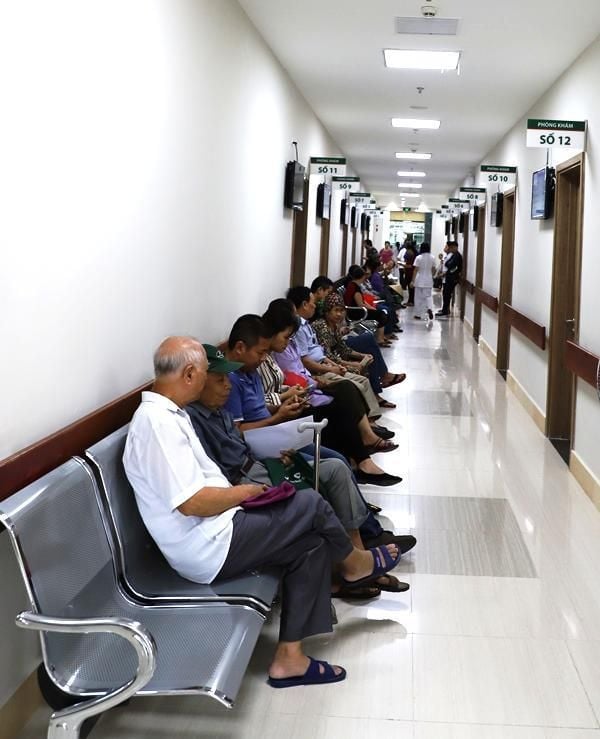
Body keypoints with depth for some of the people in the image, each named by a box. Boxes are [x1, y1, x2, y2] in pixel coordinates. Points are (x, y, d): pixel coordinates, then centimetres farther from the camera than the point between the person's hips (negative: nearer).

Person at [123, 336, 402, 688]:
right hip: (210, 547, -10)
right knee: (310, 505, -5)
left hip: (213, 531, 10)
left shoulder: (167, 413, 11)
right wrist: (245, 492, -13)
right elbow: (191, 502, -27)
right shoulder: (158, 422, -22)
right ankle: (355, 564, 27)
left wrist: (235, 492, 5)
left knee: (312, 543, 4)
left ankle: (290, 657, 6)